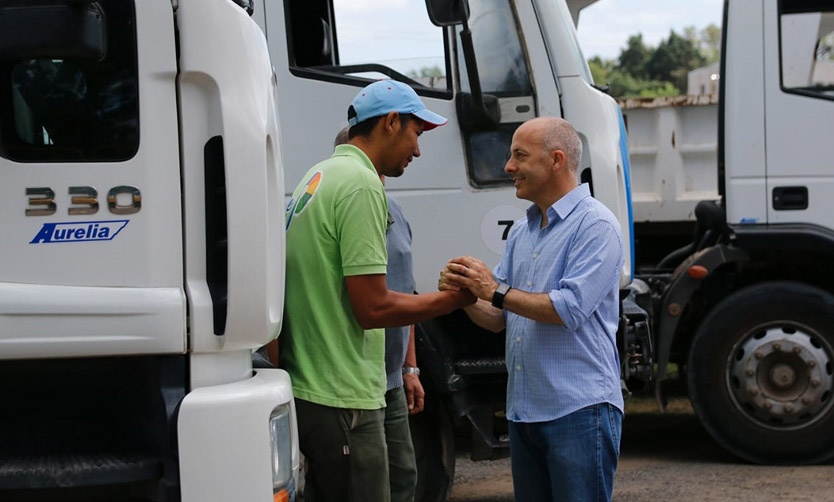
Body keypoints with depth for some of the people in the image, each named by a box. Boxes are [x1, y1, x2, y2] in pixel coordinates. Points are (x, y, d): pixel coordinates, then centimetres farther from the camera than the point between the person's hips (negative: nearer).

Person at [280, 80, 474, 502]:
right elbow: (373, 308, -19)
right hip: (341, 400, -10)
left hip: (306, 390, 10)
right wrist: (456, 298, -8)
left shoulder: (317, 177, 16)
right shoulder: (361, 185, -15)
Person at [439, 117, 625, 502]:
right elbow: (497, 319, 16)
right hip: (524, 409, 8)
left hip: (578, 410, -8)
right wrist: (465, 296, -5)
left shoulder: (595, 224, -9)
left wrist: (497, 291, -15)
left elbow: (570, 309, -20)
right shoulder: (521, 231, 16)